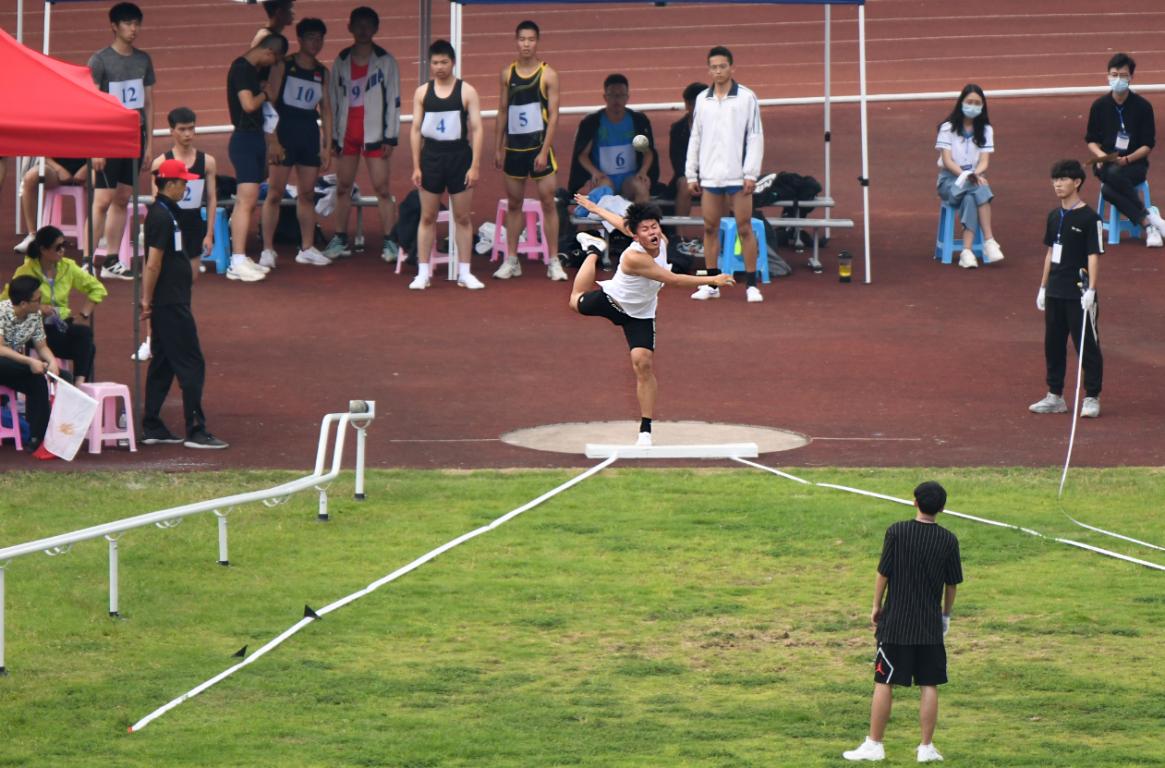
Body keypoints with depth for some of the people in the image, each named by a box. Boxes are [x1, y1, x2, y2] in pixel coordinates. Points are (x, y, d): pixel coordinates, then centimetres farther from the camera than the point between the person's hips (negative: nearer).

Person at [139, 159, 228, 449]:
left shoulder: (163, 213, 15)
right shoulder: (163, 216, -17)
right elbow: (153, 264, -19)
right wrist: (148, 300, -13)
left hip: (167, 303, 10)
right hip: (171, 304, -10)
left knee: (163, 365, 13)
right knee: (191, 365, -8)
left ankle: (151, 428, 16)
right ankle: (195, 431, -8)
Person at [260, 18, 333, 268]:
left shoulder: (322, 72, 10)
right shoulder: (284, 66, -4)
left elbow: (326, 110, 13)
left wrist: (327, 145, 8)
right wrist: (273, 139, -14)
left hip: (310, 135, 5)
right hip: (284, 132, -5)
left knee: (307, 193, 9)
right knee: (275, 193, -5)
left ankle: (307, 249, 15)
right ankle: (267, 250, -2)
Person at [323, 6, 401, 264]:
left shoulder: (385, 61, -1)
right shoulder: (341, 62, 9)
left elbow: (393, 100, -3)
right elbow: (334, 100, 12)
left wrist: (390, 137, -8)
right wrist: (333, 136, 8)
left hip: (375, 134, -4)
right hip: (347, 134, 4)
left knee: (382, 188, -6)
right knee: (342, 187, 8)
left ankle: (390, 242, -3)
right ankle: (340, 240, 16)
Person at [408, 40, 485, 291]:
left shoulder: (466, 91, -2)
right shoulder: (422, 92, 4)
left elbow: (476, 129, -3)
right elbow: (416, 129, 6)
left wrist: (474, 166, -9)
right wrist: (416, 167, 0)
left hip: (459, 157, -1)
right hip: (431, 157, 1)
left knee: (462, 217, 3)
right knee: (427, 216, 4)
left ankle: (464, 272, 8)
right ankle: (423, 273, 7)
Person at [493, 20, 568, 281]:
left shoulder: (548, 74, -5)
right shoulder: (508, 73, 6)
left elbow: (553, 115, -8)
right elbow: (503, 110, 12)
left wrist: (544, 151, -15)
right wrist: (499, 147, 8)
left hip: (539, 146, -4)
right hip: (514, 147, 4)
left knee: (548, 202, -2)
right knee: (513, 203, 7)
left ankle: (554, 262, 1)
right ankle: (511, 260, 12)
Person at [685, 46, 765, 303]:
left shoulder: (747, 98, -2)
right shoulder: (702, 100, 11)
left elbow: (755, 137, -4)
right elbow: (695, 138, 15)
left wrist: (751, 174, -10)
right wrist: (691, 174, 10)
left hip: (737, 176, -4)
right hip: (710, 176, 4)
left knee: (744, 228, -2)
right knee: (710, 228, 6)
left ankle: (751, 285, 2)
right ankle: (711, 284, 13)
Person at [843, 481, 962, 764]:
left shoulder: (897, 532, -8)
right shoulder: (948, 540, -3)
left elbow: (883, 573, -5)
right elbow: (952, 584, 4)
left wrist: (876, 607, 7)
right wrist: (946, 614, 20)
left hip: (895, 623, -2)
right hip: (930, 625, 2)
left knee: (884, 683, 5)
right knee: (929, 685, 6)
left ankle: (874, 744, 8)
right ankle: (927, 747, 7)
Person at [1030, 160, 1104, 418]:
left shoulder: (1089, 218, -10)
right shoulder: (1054, 216, 11)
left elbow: (1093, 255, -13)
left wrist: (1090, 290, -20)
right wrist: (1043, 287, 17)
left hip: (1078, 293, -7)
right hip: (1055, 291, 7)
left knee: (1087, 344, -2)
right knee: (1053, 344, 12)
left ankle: (1092, 398, 3)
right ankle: (1055, 397, 21)